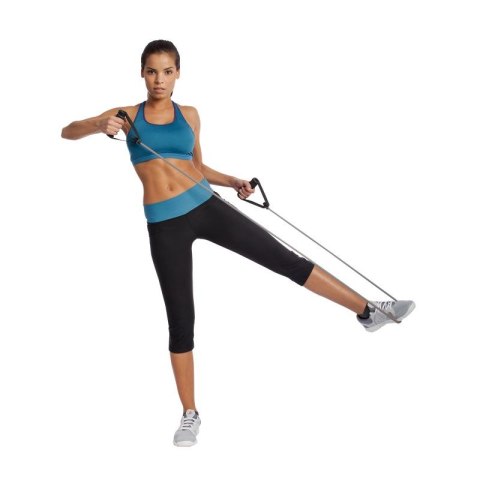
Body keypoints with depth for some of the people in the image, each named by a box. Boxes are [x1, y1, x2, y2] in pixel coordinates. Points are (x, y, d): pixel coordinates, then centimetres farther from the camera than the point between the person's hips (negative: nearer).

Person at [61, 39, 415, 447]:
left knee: (285, 259, -2)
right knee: (180, 319, 4)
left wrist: (232, 181, 5)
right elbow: (68, 132, -1)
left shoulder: (189, 115, 9)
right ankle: (190, 414, 16)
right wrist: (101, 126, -21)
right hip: (165, 225, -2)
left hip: (205, 206, 2)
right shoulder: (127, 115, 3)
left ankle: (369, 311, 7)